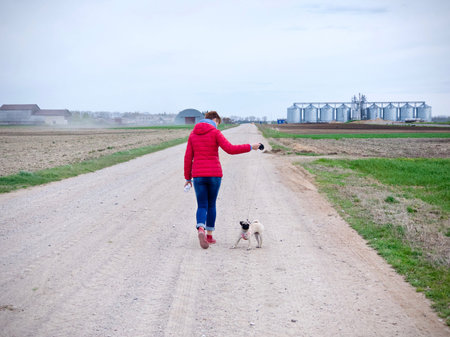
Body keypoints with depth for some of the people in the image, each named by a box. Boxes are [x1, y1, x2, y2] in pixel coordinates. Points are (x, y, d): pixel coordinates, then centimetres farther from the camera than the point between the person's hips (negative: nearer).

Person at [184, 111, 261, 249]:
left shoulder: (193, 134, 7)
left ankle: (201, 230, -24)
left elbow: (188, 157, 6)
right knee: (211, 204, 16)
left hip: (198, 175, 2)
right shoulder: (215, 133, -5)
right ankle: (209, 235, 20)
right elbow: (230, 149, -16)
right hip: (214, 174, -2)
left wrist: (187, 178, 11)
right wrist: (250, 147, -7)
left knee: (202, 206, 4)